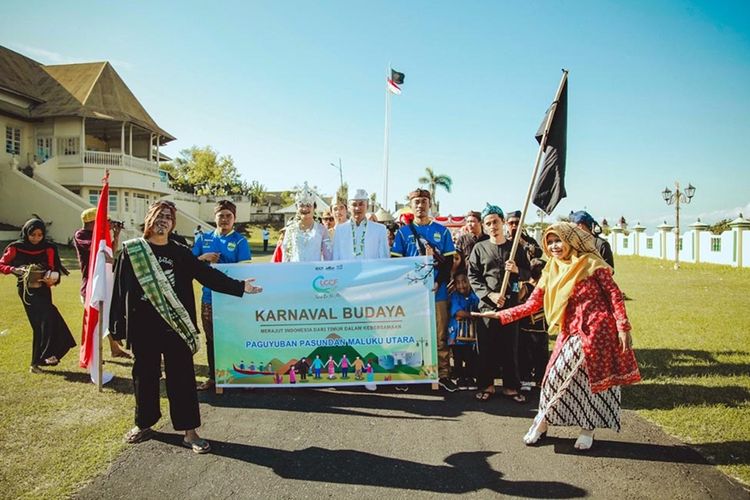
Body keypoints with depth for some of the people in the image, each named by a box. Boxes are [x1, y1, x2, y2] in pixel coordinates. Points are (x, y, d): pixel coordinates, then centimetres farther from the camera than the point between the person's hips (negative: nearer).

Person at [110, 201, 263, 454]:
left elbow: (207, 275, 0)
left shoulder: (180, 253, 4)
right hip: (142, 326, 0)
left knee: (182, 377, 2)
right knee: (144, 375, 13)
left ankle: (189, 431, 9)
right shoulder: (130, 250, 2)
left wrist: (239, 287, -9)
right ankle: (144, 423, 33)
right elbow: (120, 288, 1)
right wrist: (118, 326, -2)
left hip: (175, 326, 0)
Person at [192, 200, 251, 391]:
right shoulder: (203, 238, 9)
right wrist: (203, 258, -10)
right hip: (209, 297, 4)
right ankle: (213, 377, 25)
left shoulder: (240, 241, -2)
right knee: (211, 339, 12)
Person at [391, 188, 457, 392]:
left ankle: (444, 375, 11)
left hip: (437, 291, 0)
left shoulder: (441, 231, 8)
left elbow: (449, 261, 6)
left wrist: (439, 283, -7)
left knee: (440, 335, 3)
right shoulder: (403, 232, 7)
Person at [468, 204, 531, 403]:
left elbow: (527, 274, 12)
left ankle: (511, 386, 16)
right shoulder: (479, 248, 5)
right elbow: (473, 277, 0)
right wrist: (490, 294, -11)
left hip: (511, 303, 1)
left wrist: (517, 270, -10)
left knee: (510, 346, 5)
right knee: (486, 347, 3)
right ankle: (486, 385, 16)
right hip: (487, 304, -1)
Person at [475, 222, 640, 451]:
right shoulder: (551, 271, 10)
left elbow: (614, 295, -5)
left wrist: (623, 327, -11)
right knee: (558, 376, -1)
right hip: (571, 333, 5)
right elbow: (532, 305, 8)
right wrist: (500, 315, 1)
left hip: (596, 329, -5)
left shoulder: (590, 263, -4)